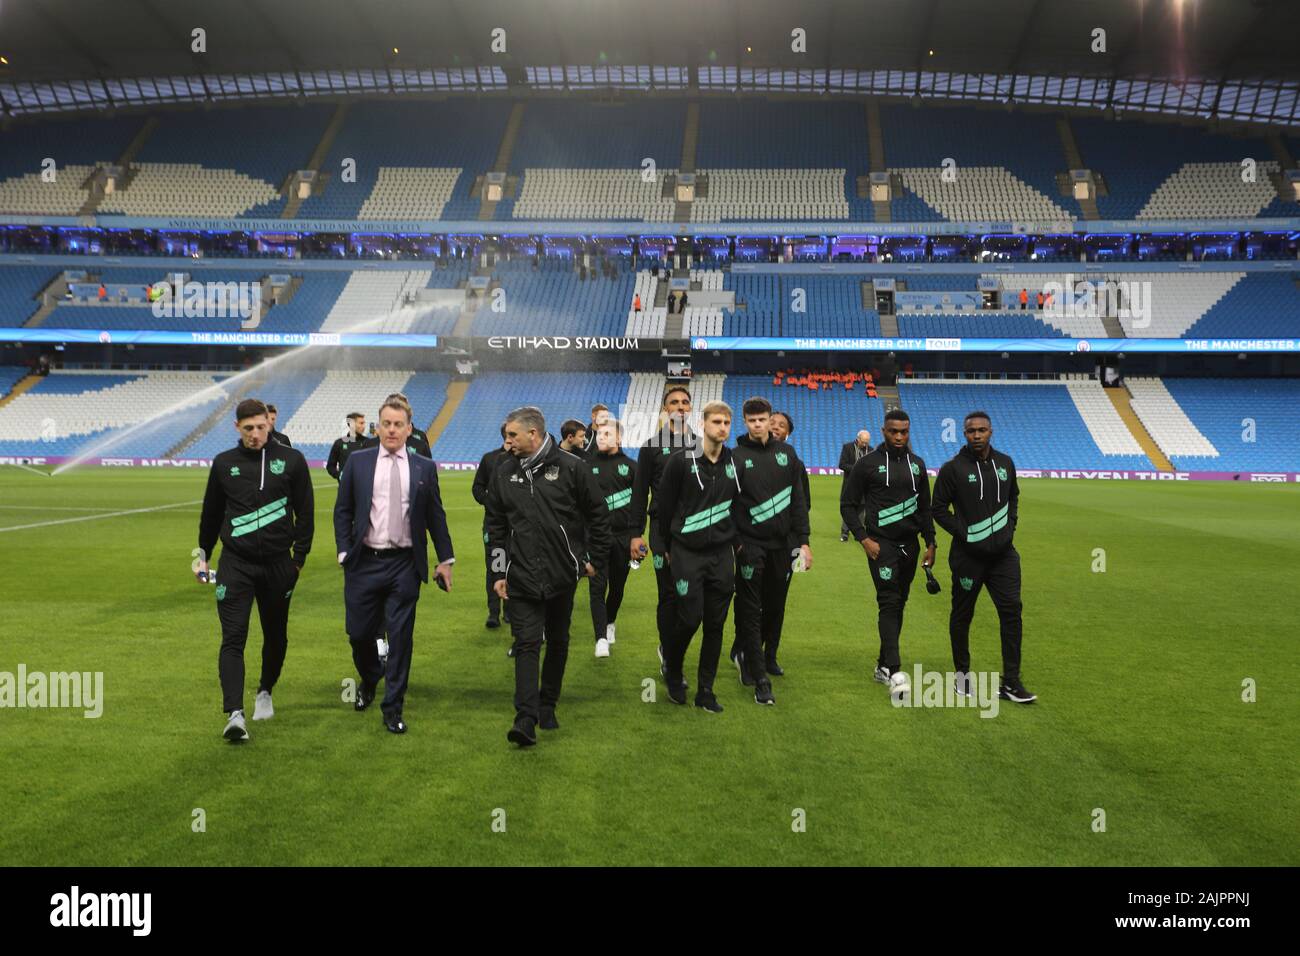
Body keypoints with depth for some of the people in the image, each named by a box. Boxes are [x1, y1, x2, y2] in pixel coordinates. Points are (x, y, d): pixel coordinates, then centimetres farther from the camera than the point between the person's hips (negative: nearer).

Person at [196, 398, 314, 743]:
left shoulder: (291, 460, 0)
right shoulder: (224, 463, 5)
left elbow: (306, 513, 4)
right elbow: (211, 514, 17)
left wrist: (299, 557, 0)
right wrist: (203, 554, 20)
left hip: (278, 565, 0)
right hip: (235, 564, 0)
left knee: (276, 636, 12)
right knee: (233, 638, -10)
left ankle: (265, 692, 36)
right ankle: (235, 714, -13)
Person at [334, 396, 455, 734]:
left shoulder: (424, 468, 3)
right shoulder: (357, 461, 3)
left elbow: (435, 516, 7)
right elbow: (342, 511, 5)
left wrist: (445, 559, 5)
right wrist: (344, 552, -4)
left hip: (404, 565, -1)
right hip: (364, 563, 1)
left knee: (400, 637, 2)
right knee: (359, 633, 9)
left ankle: (393, 707, 15)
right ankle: (369, 680, 41)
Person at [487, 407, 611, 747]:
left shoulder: (571, 468, -5)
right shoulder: (503, 473, 5)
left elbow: (597, 515, 3)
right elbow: (495, 527, 11)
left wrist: (596, 560, 4)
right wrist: (498, 573, 7)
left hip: (562, 575, -1)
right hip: (522, 578, 1)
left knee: (558, 643, 12)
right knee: (527, 645, -6)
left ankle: (548, 706, 29)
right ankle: (526, 719, -7)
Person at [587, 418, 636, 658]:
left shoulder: (630, 466, 4)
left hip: (623, 536, 2)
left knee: (618, 585, 13)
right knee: (598, 586, -6)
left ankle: (609, 623, 37)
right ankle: (601, 638, -4)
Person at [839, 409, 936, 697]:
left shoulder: (917, 464, 11)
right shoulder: (868, 463, -4)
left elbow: (925, 507, 18)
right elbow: (848, 504, -1)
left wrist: (930, 543, 11)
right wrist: (863, 539, -9)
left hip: (909, 545, 5)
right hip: (881, 543, -5)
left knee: (898, 605, 10)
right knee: (889, 603, -13)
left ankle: (883, 665, 21)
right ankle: (894, 672, -17)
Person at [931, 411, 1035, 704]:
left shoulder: (1005, 463, 7)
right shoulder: (953, 468, -8)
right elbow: (939, 507, -4)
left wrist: (1010, 526, 7)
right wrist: (963, 533, -11)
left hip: (1003, 553, 4)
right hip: (968, 555, -4)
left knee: (1012, 611, -2)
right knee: (962, 615, 9)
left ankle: (1011, 682, 6)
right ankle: (963, 674, 27)